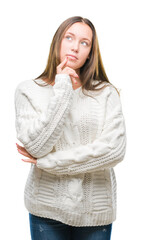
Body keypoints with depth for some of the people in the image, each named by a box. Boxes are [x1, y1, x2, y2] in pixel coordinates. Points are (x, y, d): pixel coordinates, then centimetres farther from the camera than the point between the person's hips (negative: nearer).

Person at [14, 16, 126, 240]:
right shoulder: (28, 90, -1)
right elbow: (35, 145, -13)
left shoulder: (106, 93, -2)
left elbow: (115, 150, -14)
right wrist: (62, 89, -14)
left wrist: (47, 161, -13)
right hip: (47, 209, 0)